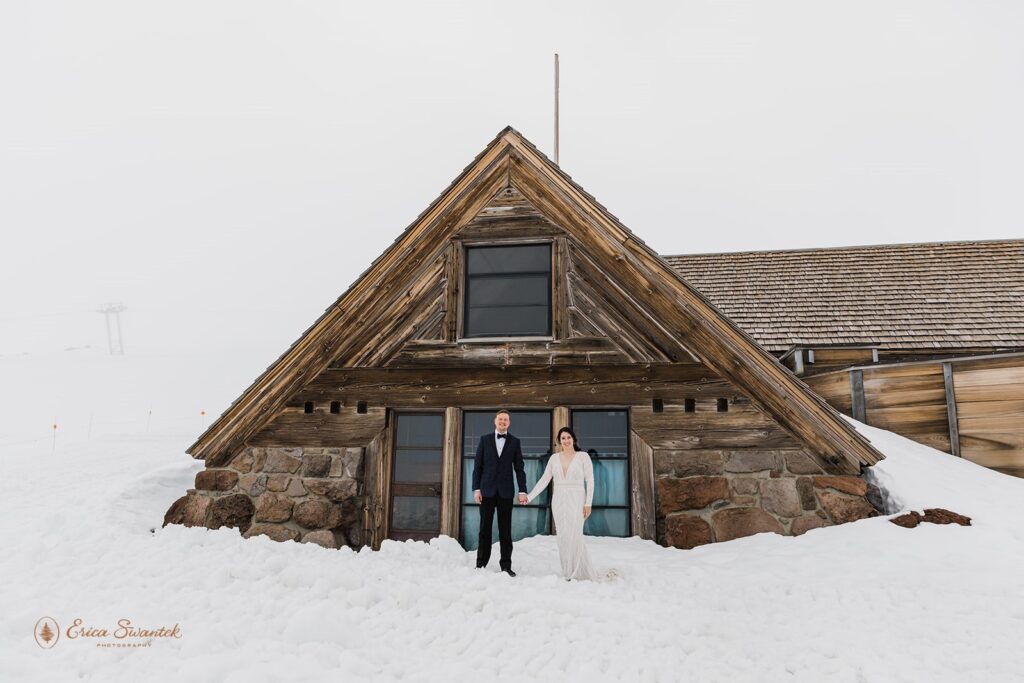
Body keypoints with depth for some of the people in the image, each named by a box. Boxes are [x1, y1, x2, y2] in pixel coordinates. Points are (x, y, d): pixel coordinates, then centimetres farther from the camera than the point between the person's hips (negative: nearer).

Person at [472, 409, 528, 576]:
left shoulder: (515, 442, 6)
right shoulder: (485, 439, 5)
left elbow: (519, 467, 3)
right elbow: (477, 465, 3)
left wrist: (522, 490, -4)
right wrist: (476, 488, -5)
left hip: (505, 491, 0)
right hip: (487, 490, 0)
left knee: (505, 530, 4)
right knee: (485, 528, 5)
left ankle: (506, 565, 11)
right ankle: (481, 563, 15)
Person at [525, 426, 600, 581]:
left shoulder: (583, 456, -2)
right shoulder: (554, 458, 7)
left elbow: (590, 481, -4)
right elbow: (544, 480, 7)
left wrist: (588, 503, -10)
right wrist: (529, 496, 0)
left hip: (576, 501, -4)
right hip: (558, 502, 4)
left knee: (574, 536, -8)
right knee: (563, 537, 4)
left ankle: (572, 574, 4)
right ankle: (569, 572, 16)